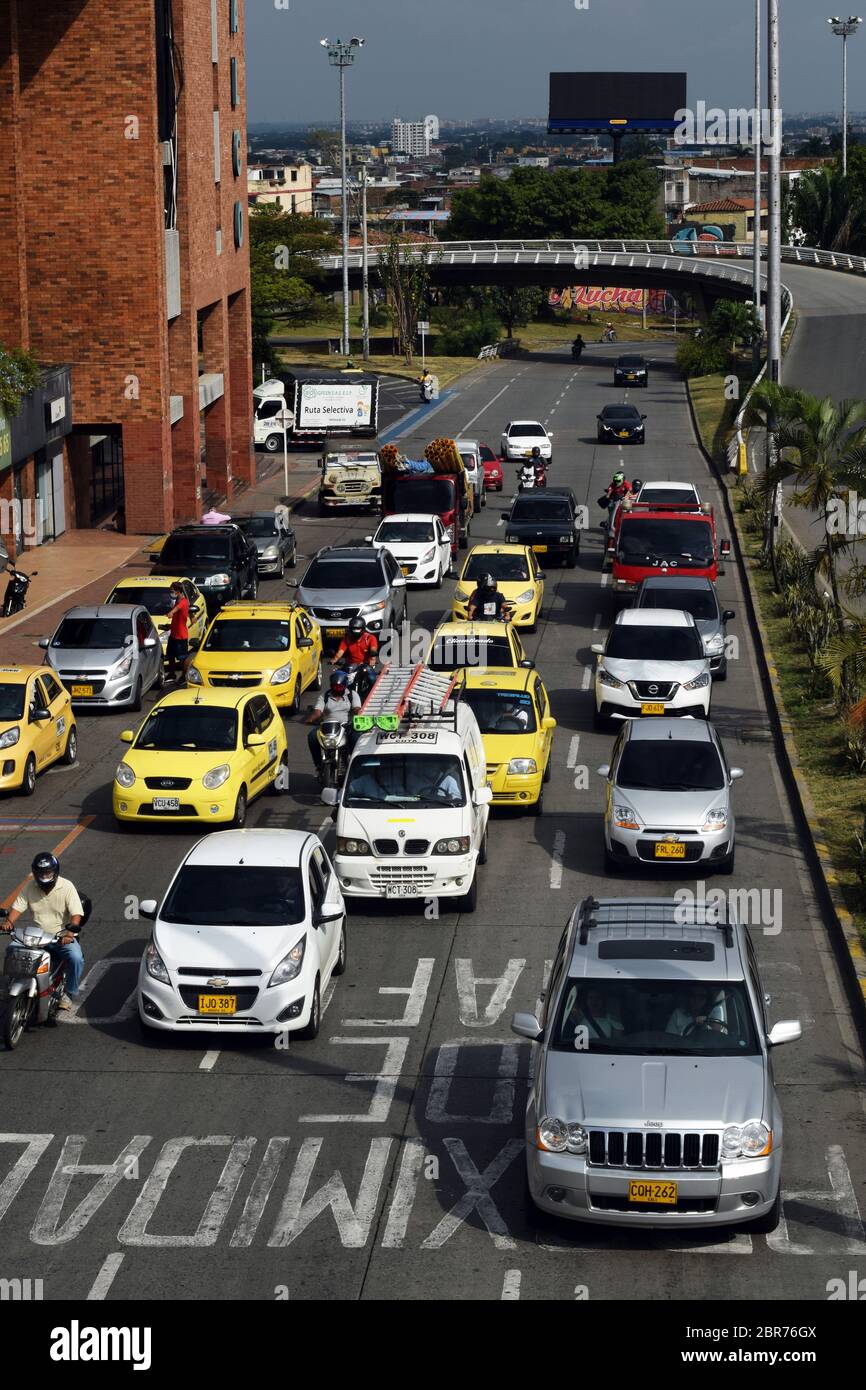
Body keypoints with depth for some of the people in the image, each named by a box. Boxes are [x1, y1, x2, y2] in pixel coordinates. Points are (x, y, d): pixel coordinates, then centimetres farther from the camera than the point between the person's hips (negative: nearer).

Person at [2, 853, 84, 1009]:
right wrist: (9, 923, -22)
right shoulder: (30, 887, 2)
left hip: (62, 937, -3)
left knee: (76, 958, -29)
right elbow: (17, 907, 0)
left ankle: (69, 994, -7)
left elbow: (76, 913, -15)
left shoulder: (67, 887, -8)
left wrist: (70, 930, -35)